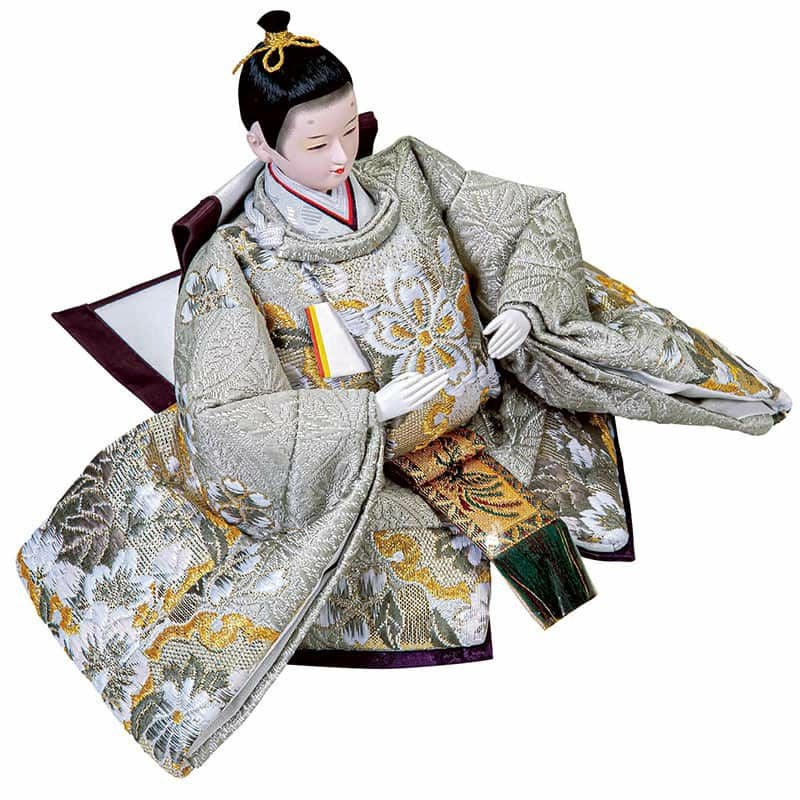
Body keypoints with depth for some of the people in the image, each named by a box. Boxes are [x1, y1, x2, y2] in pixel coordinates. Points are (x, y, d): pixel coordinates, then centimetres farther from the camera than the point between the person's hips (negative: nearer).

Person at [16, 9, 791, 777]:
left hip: (488, 421, 5)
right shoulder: (236, 264, -13)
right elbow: (225, 420, -18)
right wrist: (373, 408, -25)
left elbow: (536, 215, 6)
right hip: (357, 477, -4)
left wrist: (523, 306, -13)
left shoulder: (408, 175, -1)